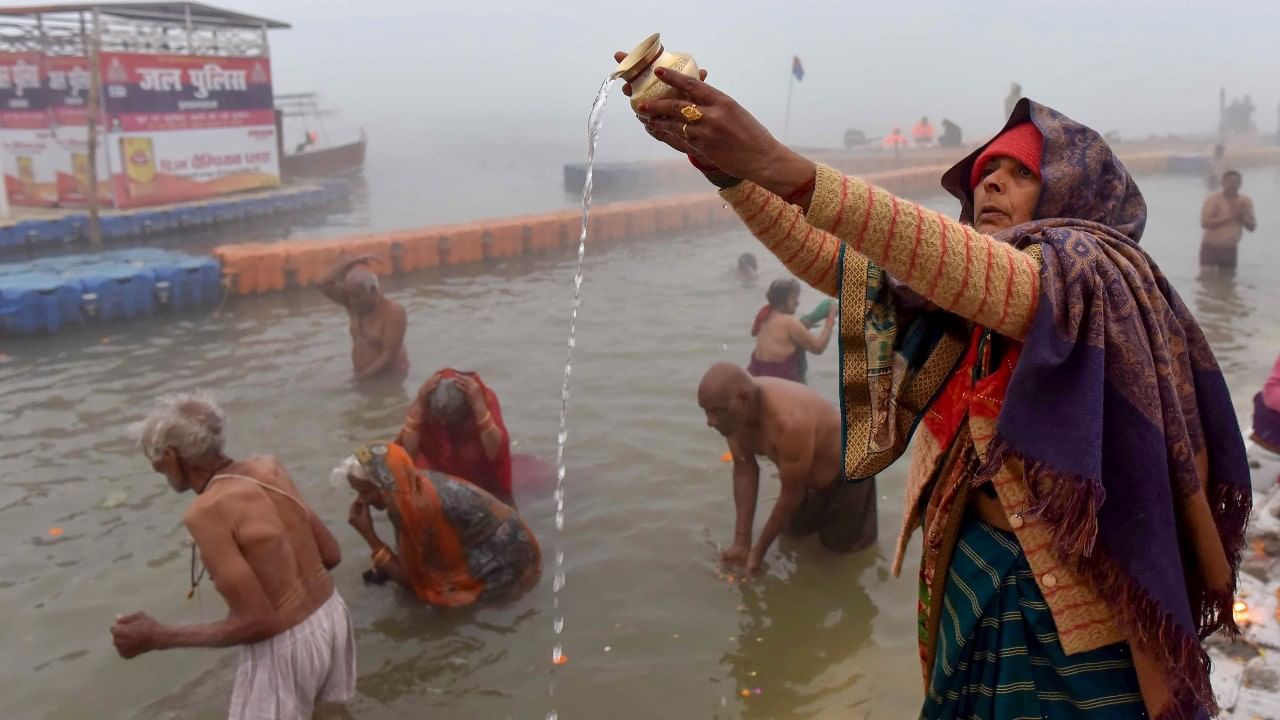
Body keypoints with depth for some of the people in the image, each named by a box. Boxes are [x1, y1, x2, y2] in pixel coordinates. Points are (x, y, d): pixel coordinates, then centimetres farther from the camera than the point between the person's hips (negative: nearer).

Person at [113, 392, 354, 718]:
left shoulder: (206, 512, -23)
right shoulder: (270, 468, -2)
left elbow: (257, 622, -22)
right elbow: (331, 554, 4)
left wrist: (157, 637, -13)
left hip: (284, 648, -7)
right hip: (331, 615, 7)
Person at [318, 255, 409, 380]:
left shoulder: (393, 312, -19)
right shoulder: (353, 303, 1)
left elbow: (388, 356, -21)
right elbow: (324, 284, -8)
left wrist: (361, 377, -19)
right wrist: (351, 262, -11)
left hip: (390, 378, -6)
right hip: (363, 377, 6)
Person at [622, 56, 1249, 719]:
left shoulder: (1094, 275, -15)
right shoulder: (956, 291, 4)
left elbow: (969, 269, -36)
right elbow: (824, 258, -5)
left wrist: (780, 166, -44)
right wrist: (723, 161, -21)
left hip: (1080, 597, -5)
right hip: (975, 578, 6)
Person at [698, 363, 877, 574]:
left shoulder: (789, 422, -44)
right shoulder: (736, 410, -22)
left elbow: (791, 494, -31)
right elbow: (744, 470, -12)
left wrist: (759, 550, -20)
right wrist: (741, 541, -15)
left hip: (848, 471, -6)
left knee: (842, 546, 4)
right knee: (794, 531, 18)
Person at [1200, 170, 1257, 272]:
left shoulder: (1245, 201, 2)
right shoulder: (1213, 199, -11)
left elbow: (1252, 227, 2)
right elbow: (1205, 223, -23)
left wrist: (1242, 216, -17)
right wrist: (1229, 217, -25)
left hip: (1230, 249, 5)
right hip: (1210, 247, -5)